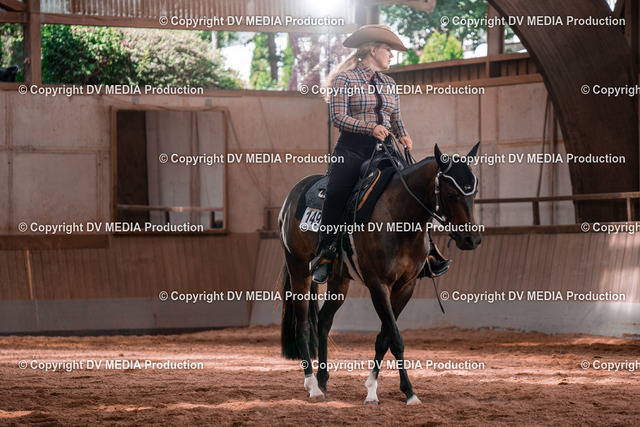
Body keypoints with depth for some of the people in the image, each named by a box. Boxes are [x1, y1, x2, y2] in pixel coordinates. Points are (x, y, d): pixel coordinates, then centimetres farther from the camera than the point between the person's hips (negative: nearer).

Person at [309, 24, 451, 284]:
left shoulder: (389, 84, 19)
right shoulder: (345, 78, 0)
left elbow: (396, 119, 22)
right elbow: (338, 116, -9)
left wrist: (403, 136, -1)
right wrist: (371, 128, -22)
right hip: (352, 148, -5)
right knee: (335, 197, -16)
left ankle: (428, 253, -6)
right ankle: (324, 257, -2)